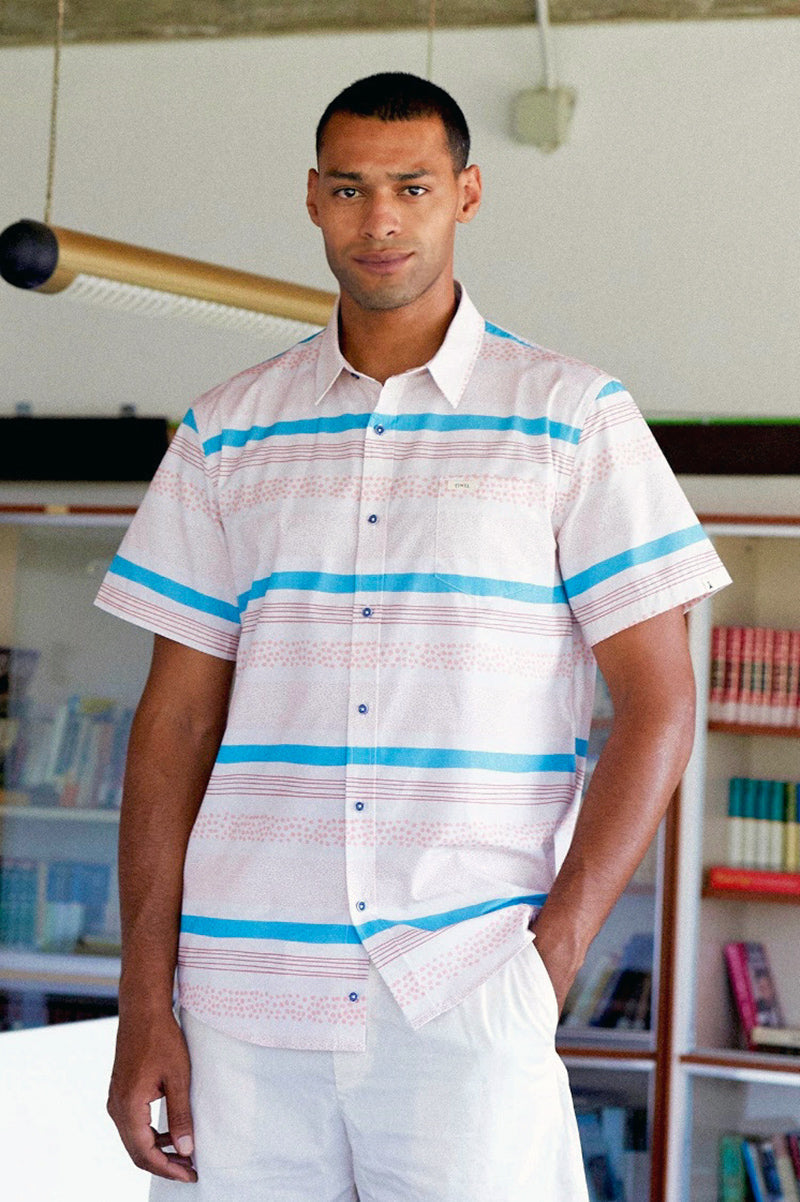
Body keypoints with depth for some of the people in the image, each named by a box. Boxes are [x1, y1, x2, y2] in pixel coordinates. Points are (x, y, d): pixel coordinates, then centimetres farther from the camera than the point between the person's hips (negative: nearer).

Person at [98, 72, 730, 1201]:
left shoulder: (576, 419, 3)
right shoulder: (228, 431, 11)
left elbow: (656, 705, 1)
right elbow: (177, 718, 10)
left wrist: (553, 952, -9)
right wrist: (143, 1004, 3)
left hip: (470, 1002, -2)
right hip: (247, 1004, 2)